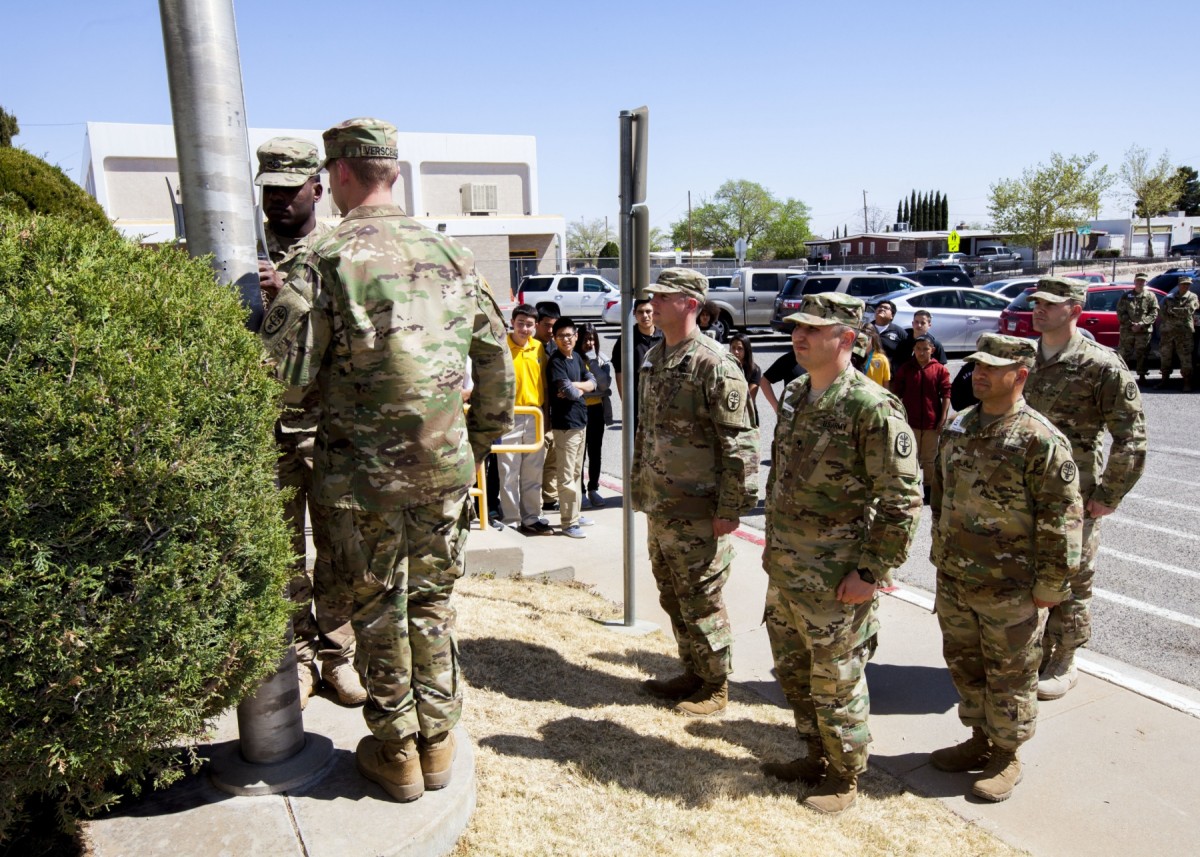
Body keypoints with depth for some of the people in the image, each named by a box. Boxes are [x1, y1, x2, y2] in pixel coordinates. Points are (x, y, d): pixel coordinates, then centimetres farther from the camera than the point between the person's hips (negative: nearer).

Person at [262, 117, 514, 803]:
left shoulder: (328, 260, -10)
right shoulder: (452, 253, 5)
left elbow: (284, 371, -13)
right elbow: (497, 361, 10)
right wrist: (482, 438, 21)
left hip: (365, 471, -4)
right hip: (446, 466, 4)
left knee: (380, 610, 11)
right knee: (433, 602, 16)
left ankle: (396, 753, 25)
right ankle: (438, 743, 28)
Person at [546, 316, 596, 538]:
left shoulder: (577, 358, 12)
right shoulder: (555, 362, -13)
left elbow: (592, 382, 8)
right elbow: (568, 390, -21)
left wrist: (574, 387, -10)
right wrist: (580, 389, 0)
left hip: (580, 421, 9)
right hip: (565, 424, -9)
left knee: (576, 472, 16)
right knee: (566, 476, -4)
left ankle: (575, 514, 27)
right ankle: (568, 522, 1)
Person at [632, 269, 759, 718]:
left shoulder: (714, 364, -16)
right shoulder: (653, 359, 11)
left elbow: (738, 442, -17)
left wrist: (731, 508, -18)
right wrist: (640, 490, 19)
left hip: (697, 511, -8)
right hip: (659, 507, 8)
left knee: (701, 602, 4)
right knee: (673, 599, 18)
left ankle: (716, 686, 22)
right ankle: (692, 673, 35)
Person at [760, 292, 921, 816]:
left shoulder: (872, 408, -19)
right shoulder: (794, 394, 7)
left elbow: (902, 500, -18)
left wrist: (871, 572, -18)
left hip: (834, 577, -8)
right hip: (784, 567, 8)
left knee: (835, 681, 8)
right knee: (792, 670, 21)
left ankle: (845, 777, 30)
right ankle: (817, 756, 42)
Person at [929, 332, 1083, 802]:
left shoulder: (1042, 440, -16)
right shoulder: (958, 427, 5)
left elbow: (1061, 519, -15)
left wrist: (1049, 586, -13)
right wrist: (941, 557, 17)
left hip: (1010, 590, -7)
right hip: (954, 582, 7)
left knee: (1009, 675, 10)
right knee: (964, 664, 20)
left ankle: (1006, 756, 29)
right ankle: (980, 740, 39)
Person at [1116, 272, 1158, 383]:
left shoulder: (1150, 296, 7)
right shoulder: (1126, 296, 8)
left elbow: (1154, 313, 0)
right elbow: (1120, 312, 1)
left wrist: (1141, 324, -14)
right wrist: (1130, 324, -12)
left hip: (1144, 331, 0)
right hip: (1127, 330, 0)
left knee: (1142, 353, 3)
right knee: (1125, 353, 2)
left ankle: (1142, 375, 9)